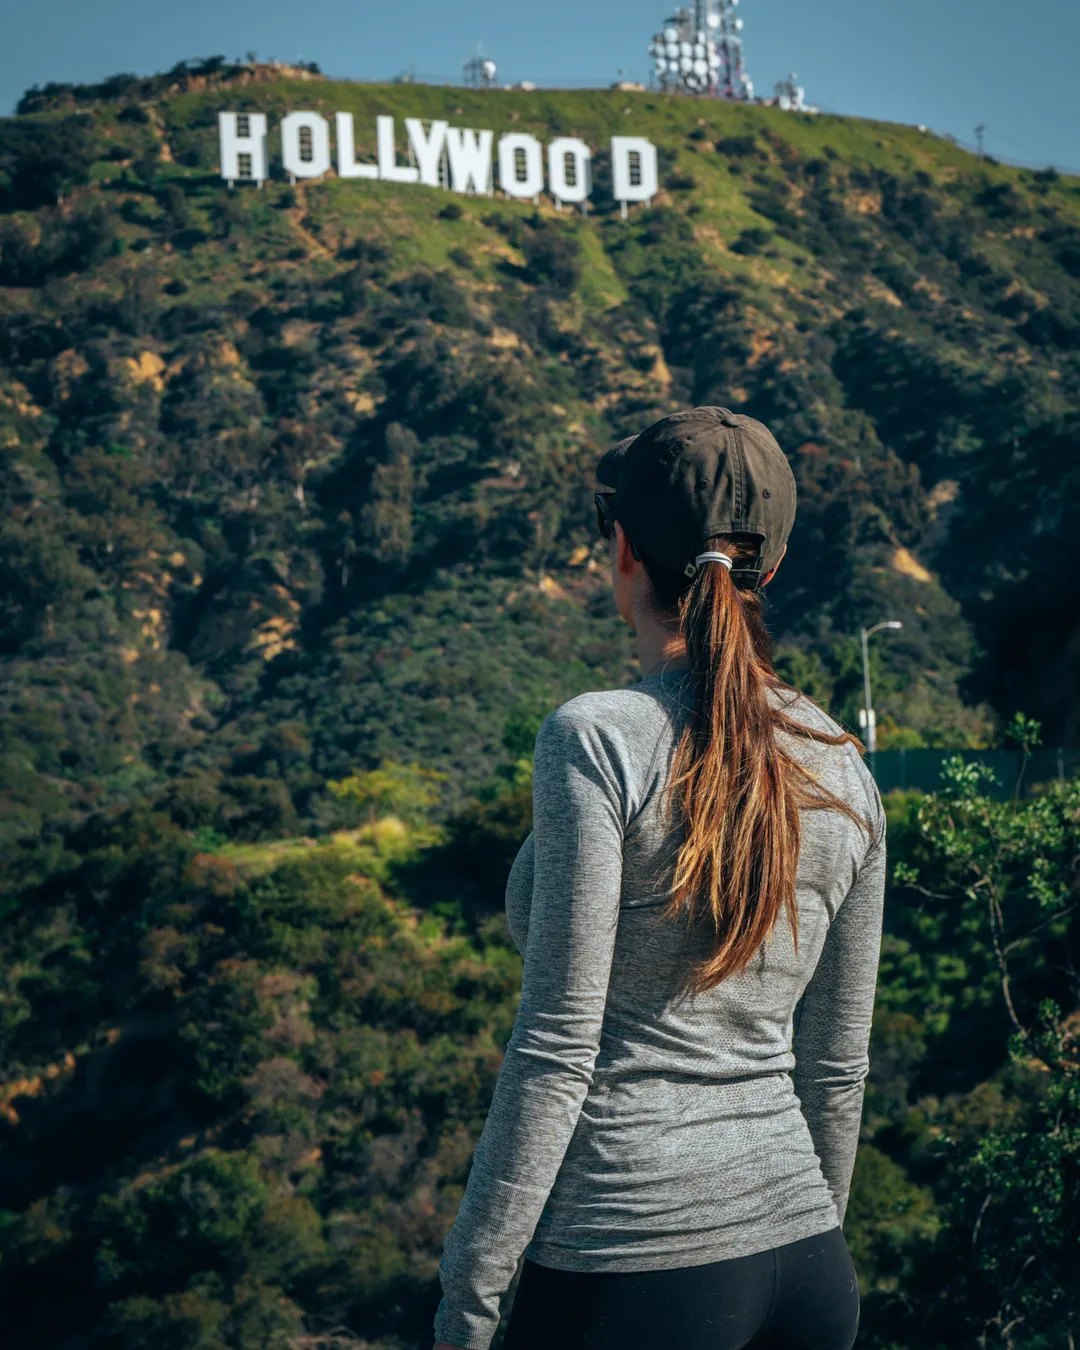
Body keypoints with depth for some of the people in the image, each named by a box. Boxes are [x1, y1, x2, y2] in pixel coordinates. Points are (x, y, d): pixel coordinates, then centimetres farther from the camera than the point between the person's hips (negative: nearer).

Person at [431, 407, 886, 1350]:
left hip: (632, 1264, -6)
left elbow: (558, 1050, -14)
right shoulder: (844, 773, 5)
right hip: (807, 1266, 6)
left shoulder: (597, 742, -12)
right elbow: (836, 1067, 12)